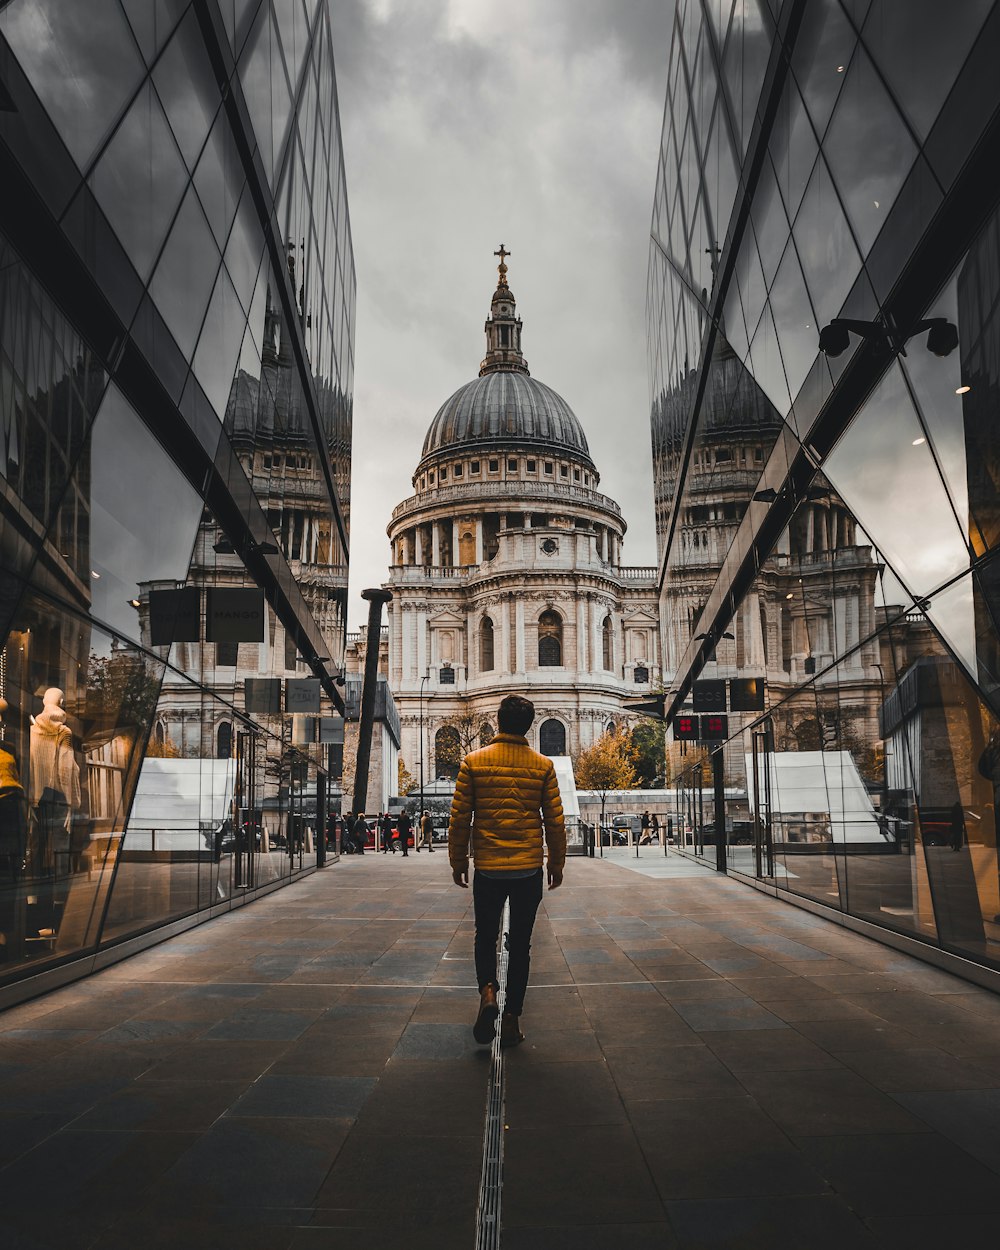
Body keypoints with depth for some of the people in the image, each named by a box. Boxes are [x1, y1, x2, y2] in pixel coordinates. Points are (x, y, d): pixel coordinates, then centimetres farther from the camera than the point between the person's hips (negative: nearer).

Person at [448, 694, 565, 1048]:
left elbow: (459, 818, -2)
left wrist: (458, 862, 10)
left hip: (487, 869, 0)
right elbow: (555, 821, 1)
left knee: (485, 937, 17)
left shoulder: (473, 762, -4)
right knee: (520, 944, 11)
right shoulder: (543, 766, -2)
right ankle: (511, 1019, 12)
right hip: (529, 870, 0)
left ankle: (487, 991, -8)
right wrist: (557, 864, 14)